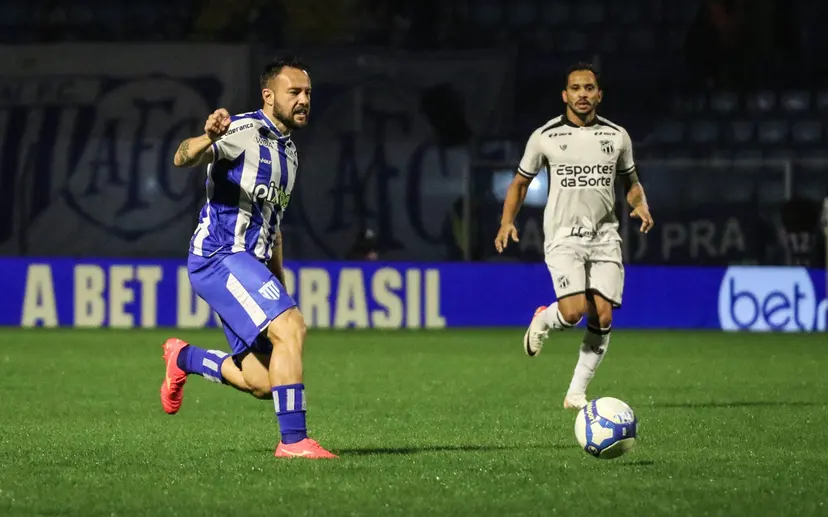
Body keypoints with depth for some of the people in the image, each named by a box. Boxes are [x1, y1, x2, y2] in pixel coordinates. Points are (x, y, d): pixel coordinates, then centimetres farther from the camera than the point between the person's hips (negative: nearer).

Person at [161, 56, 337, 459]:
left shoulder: (288, 151, 18)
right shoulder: (244, 131, -10)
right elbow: (183, 159, -25)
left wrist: (280, 286, 27)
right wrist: (207, 139, -47)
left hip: (248, 265, 9)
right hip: (220, 256, -9)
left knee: (261, 384, 5)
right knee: (290, 327, -26)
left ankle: (184, 358, 29)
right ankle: (293, 440, -24)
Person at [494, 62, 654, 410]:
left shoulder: (617, 136, 6)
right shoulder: (545, 137, 0)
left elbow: (631, 183, 19)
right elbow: (521, 181, 11)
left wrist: (640, 205, -3)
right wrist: (507, 221, -4)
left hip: (604, 236, 3)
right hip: (563, 236, -3)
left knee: (603, 317, -6)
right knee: (574, 310, -21)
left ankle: (576, 393, 6)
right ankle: (543, 321, 16)